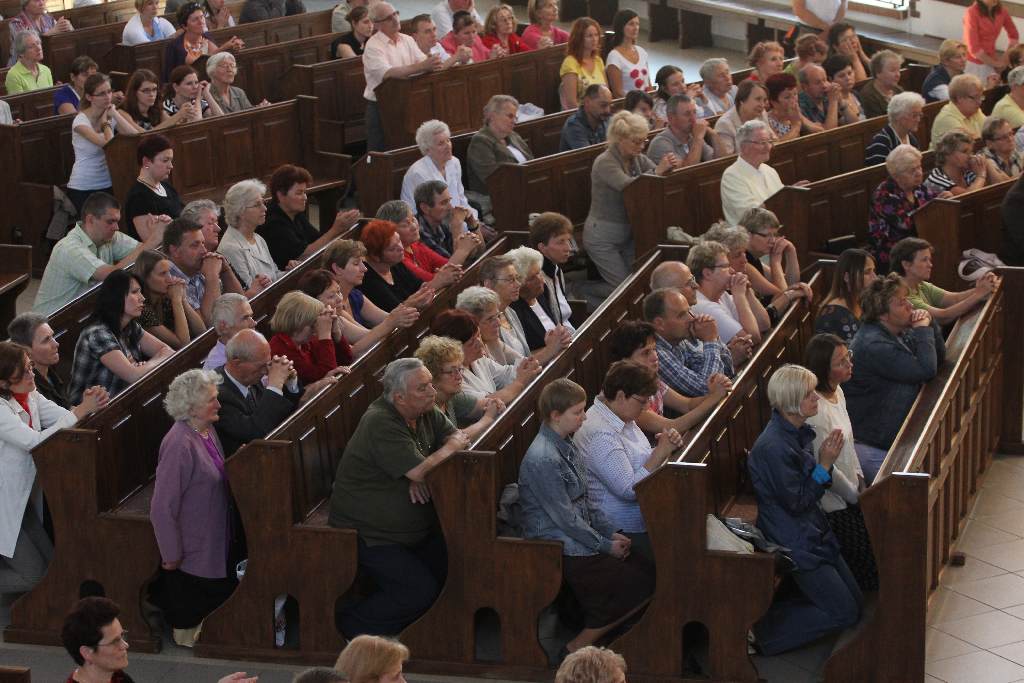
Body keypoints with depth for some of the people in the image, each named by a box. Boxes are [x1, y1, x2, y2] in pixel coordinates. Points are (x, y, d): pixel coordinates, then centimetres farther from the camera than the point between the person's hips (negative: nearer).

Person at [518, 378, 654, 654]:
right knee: (642, 586, -11)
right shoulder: (543, 459, -23)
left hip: (579, 539, 10)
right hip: (560, 554, -10)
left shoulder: (567, 445, 10)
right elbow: (565, 517, -20)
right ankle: (577, 649, -2)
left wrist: (612, 533, 5)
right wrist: (605, 545, -11)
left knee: (647, 571, 2)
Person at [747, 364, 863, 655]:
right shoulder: (773, 446, -25)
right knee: (844, 613, -8)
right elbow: (796, 502, -20)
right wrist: (825, 464, -20)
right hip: (795, 542, -10)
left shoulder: (800, 433, 5)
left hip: (814, 532, 10)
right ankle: (762, 632, -5)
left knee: (855, 600, 13)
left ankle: (770, 613, 14)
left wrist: (825, 459, -7)